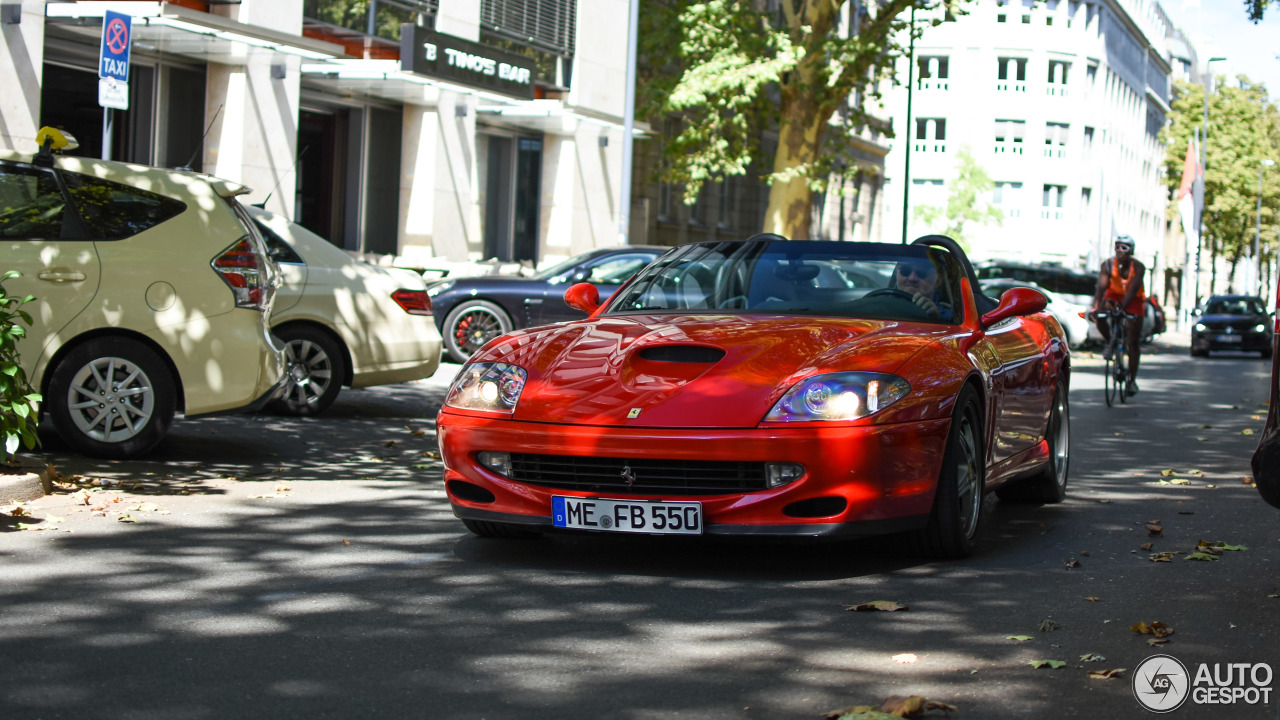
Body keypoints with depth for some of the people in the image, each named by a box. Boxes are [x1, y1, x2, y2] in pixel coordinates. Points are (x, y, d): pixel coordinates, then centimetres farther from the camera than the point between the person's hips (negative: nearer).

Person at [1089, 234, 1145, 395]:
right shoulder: (1108, 264, -18)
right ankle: (1108, 342, -2)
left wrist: (1122, 305, -46)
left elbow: (1133, 290, -31)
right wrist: (1096, 307, -39)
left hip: (1133, 300, -1)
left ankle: (1132, 380, 4)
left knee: (1133, 342, -5)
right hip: (1114, 295, 1)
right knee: (1099, 316, -32)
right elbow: (1101, 287, -24)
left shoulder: (1138, 267, -22)